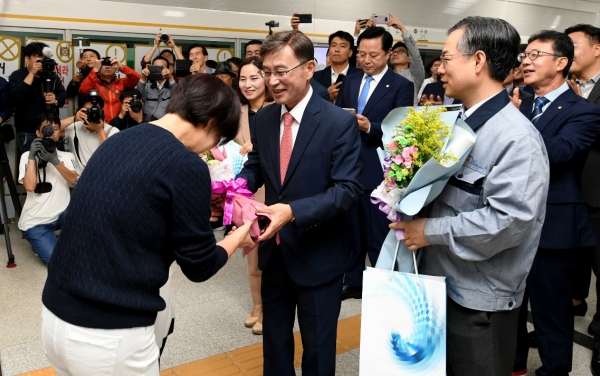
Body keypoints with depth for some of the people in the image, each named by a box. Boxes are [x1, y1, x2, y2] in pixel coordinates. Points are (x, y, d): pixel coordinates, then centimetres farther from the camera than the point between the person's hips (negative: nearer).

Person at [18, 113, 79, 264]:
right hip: (35, 222, -3)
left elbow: (73, 180, -13)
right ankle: (40, 240, 15)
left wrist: (54, 160, -24)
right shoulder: (27, 156, -1)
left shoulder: (67, 156, 7)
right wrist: (32, 157, -16)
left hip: (61, 215, 3)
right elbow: (30, 186, -17)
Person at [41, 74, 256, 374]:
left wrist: (192, 214, 25)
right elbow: (199, 266, -7)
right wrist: (238, 237, 10)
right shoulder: (187, 166, -17)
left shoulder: (120, 140, 6)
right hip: (109, 335, -7)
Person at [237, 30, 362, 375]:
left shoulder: (340, 123, -16)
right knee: (274, 338, 24)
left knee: (317, 347, 16)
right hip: (274, 250, 5)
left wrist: (293, 211, -34)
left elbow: (349, 189, -21)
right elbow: (256, 166, 8)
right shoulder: (265, 117, 2)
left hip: (317, 256, -5)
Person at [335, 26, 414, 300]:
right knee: (351, 231, 15)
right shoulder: (350, 82, 13)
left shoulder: (401, 86, -4)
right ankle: (352, 283, 30)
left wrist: (370, 127, -25)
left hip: (378, 171, -5)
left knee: (378, 236, 4)